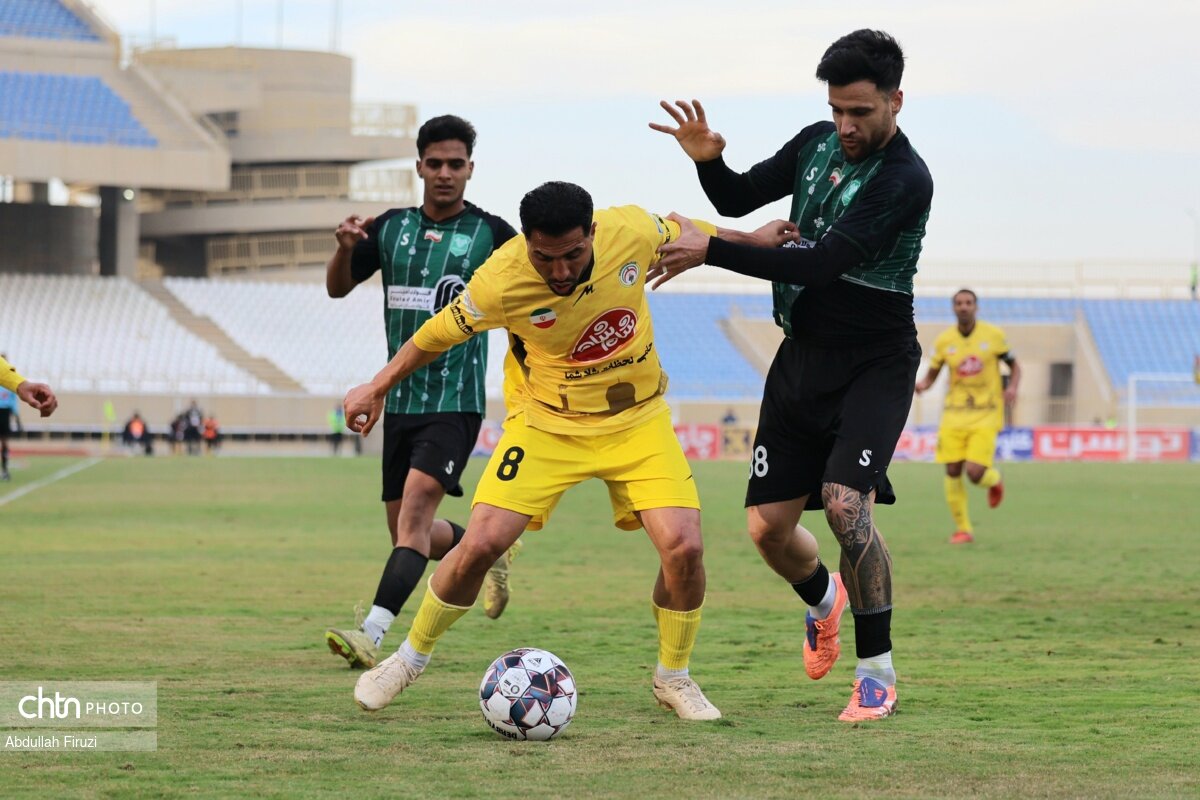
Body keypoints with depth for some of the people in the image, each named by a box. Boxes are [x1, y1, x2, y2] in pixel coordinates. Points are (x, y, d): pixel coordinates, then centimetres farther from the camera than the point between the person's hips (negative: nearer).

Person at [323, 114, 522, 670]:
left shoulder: (489, 233, -3)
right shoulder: (391, 228, 8)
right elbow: (338, 288, 13)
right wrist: (345, 248, -9)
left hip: (456, 401, -5)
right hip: (401, 398, 5)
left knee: (416, 508, -22)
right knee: (407, 531, 11)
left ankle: (373, 634, -31)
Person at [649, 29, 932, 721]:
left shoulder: (905, 181, -21)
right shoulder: (817, 144, 2)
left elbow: (821, 263, -28)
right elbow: (738, 199, 13)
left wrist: (711, 251, -28)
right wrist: (709, 160, -11)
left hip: (874, 363, -6)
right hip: (802, 355, 6)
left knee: (846, 502, -25)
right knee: (768, 527, 4)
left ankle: (878, 673, -10)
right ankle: (823, 600, 39)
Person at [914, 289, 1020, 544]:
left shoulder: (994, 336, -3)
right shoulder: (944, 341, 1)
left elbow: (1014, 366, 8)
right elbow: (932, 374, 10)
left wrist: (1012, 387, -13)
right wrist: (922, 384, -14)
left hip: (985, 415, -2)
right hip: (955, 415, 2)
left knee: (975, 473, -15)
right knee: (952, 472, -3)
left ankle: (994, 480, 23)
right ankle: (963, 529, 13)